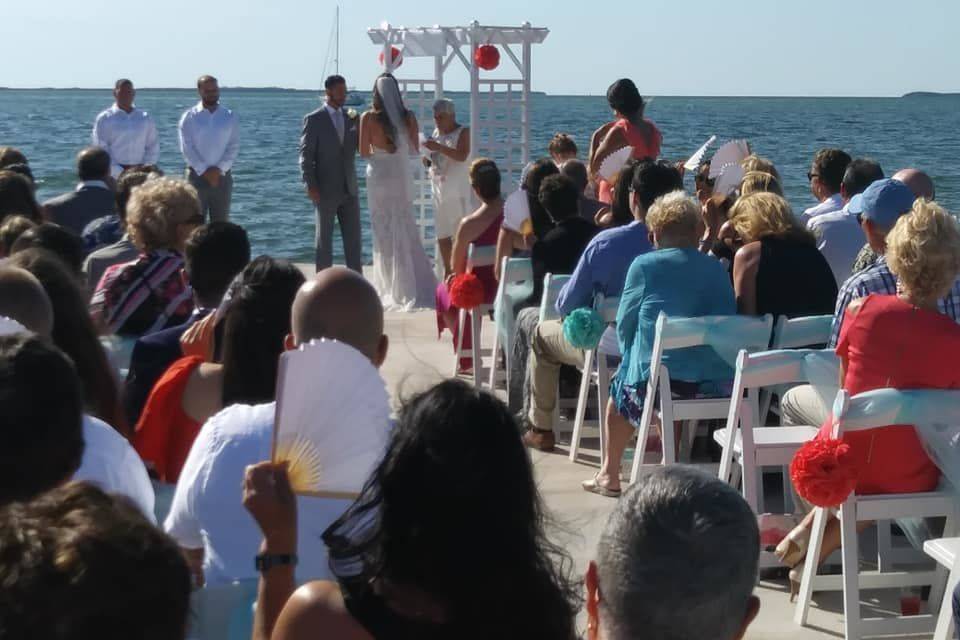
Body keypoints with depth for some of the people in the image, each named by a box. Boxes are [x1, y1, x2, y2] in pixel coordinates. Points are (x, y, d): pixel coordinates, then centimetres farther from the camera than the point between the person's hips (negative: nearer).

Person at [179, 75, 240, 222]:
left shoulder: (230, 116, 6)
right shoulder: (189, 117, 1)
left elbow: (234, 147, 1)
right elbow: (187, 148, -5)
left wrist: (219, 169, -11)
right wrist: (204, 171, -13)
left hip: (222, 176, 2)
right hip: (197, 175, -2)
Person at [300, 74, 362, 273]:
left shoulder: (351, 118, 10)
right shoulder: (314, 120, -4)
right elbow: (306, 155, -6)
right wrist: (310, 186, -15)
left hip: (349, 188, 4)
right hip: (326, 190, -4)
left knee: (354, 238, 5)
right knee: (324, 238, 4)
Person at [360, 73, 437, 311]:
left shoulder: (368, 118, -12)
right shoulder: (408, 116, -4)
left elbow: (364, 153, -7)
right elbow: (415, 148, 6)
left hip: (379, 176, -3)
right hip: (403, 176, 3)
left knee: (384, 233, 6)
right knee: (407, 232, 12)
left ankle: (392, 289, 9)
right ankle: (418, 288, 10)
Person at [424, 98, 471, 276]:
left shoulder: (462, 132, -5)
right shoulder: (436, 133, 13)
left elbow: (462, 156, -20)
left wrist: (438, 147, -28)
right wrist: (428, 161, 0)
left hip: (457, 191, -7)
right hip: (439, 189, 7)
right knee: (442, 235, 10)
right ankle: (447, 270, 21)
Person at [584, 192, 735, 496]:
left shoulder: (644, 266, -4)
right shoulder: (716, 269, 7)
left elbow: (624, 324, 3)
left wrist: (632, 355, 24)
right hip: (714, 381, 4)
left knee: (620, 385, 27)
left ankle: (609, 476, 34)